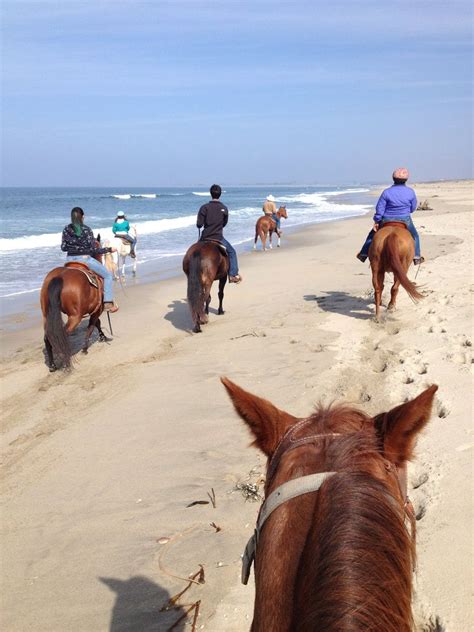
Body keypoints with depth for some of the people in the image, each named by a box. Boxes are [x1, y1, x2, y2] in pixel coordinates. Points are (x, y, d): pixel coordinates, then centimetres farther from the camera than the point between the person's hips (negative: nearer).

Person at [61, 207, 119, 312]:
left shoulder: (66, 229, 0)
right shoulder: (86, 230, -12)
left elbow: (63, 247, 5)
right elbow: (94, 250, -12)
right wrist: (109, 249, 0)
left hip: (70, 259, 5)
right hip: (85, 258, -5)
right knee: (107, 274, 10)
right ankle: (108, 303, 4)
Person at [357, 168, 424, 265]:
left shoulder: (387, 192, -12)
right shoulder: (411, 192, -7)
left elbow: (379, 209, -10)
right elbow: (413, 208, 4)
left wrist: (376, 221, 0)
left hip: (387, 221, -1)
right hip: (405, 220, 1)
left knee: (373, 234, 20)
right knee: (414, 236, 25)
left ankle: (364, 254, 22)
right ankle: (417, 257, 22)